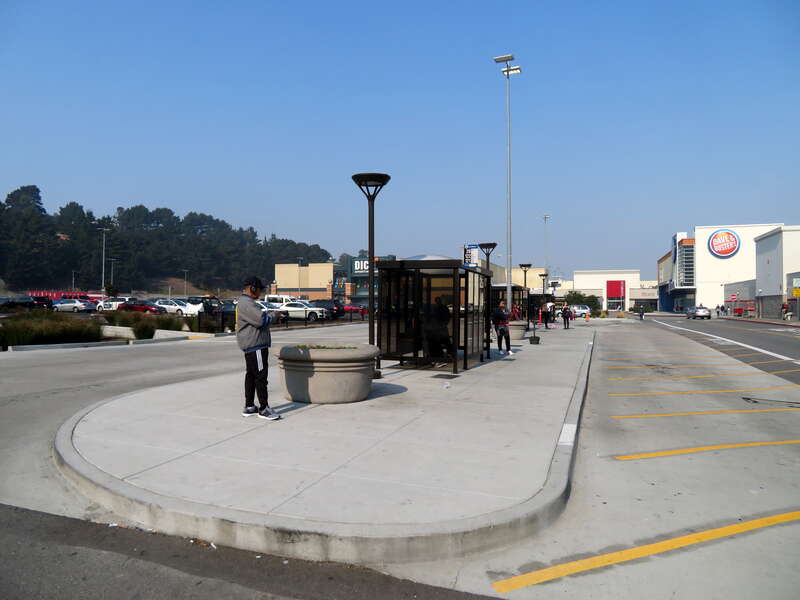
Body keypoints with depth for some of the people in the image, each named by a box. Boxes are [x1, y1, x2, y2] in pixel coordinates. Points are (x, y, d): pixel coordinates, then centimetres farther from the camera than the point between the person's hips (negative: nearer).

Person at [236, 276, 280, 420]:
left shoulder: (246, 302, 19)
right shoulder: (246, 303, -16)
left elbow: (260, 319, 23)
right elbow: (261, 320, -25)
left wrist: (265, 316, 4)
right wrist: (267, 315, -5)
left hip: (251, 346, 11)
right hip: (255, 345, -11)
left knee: (250, 375, 14)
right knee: (260, 376, -7)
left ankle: (249, 407, 21)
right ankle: (264, 408, -3)